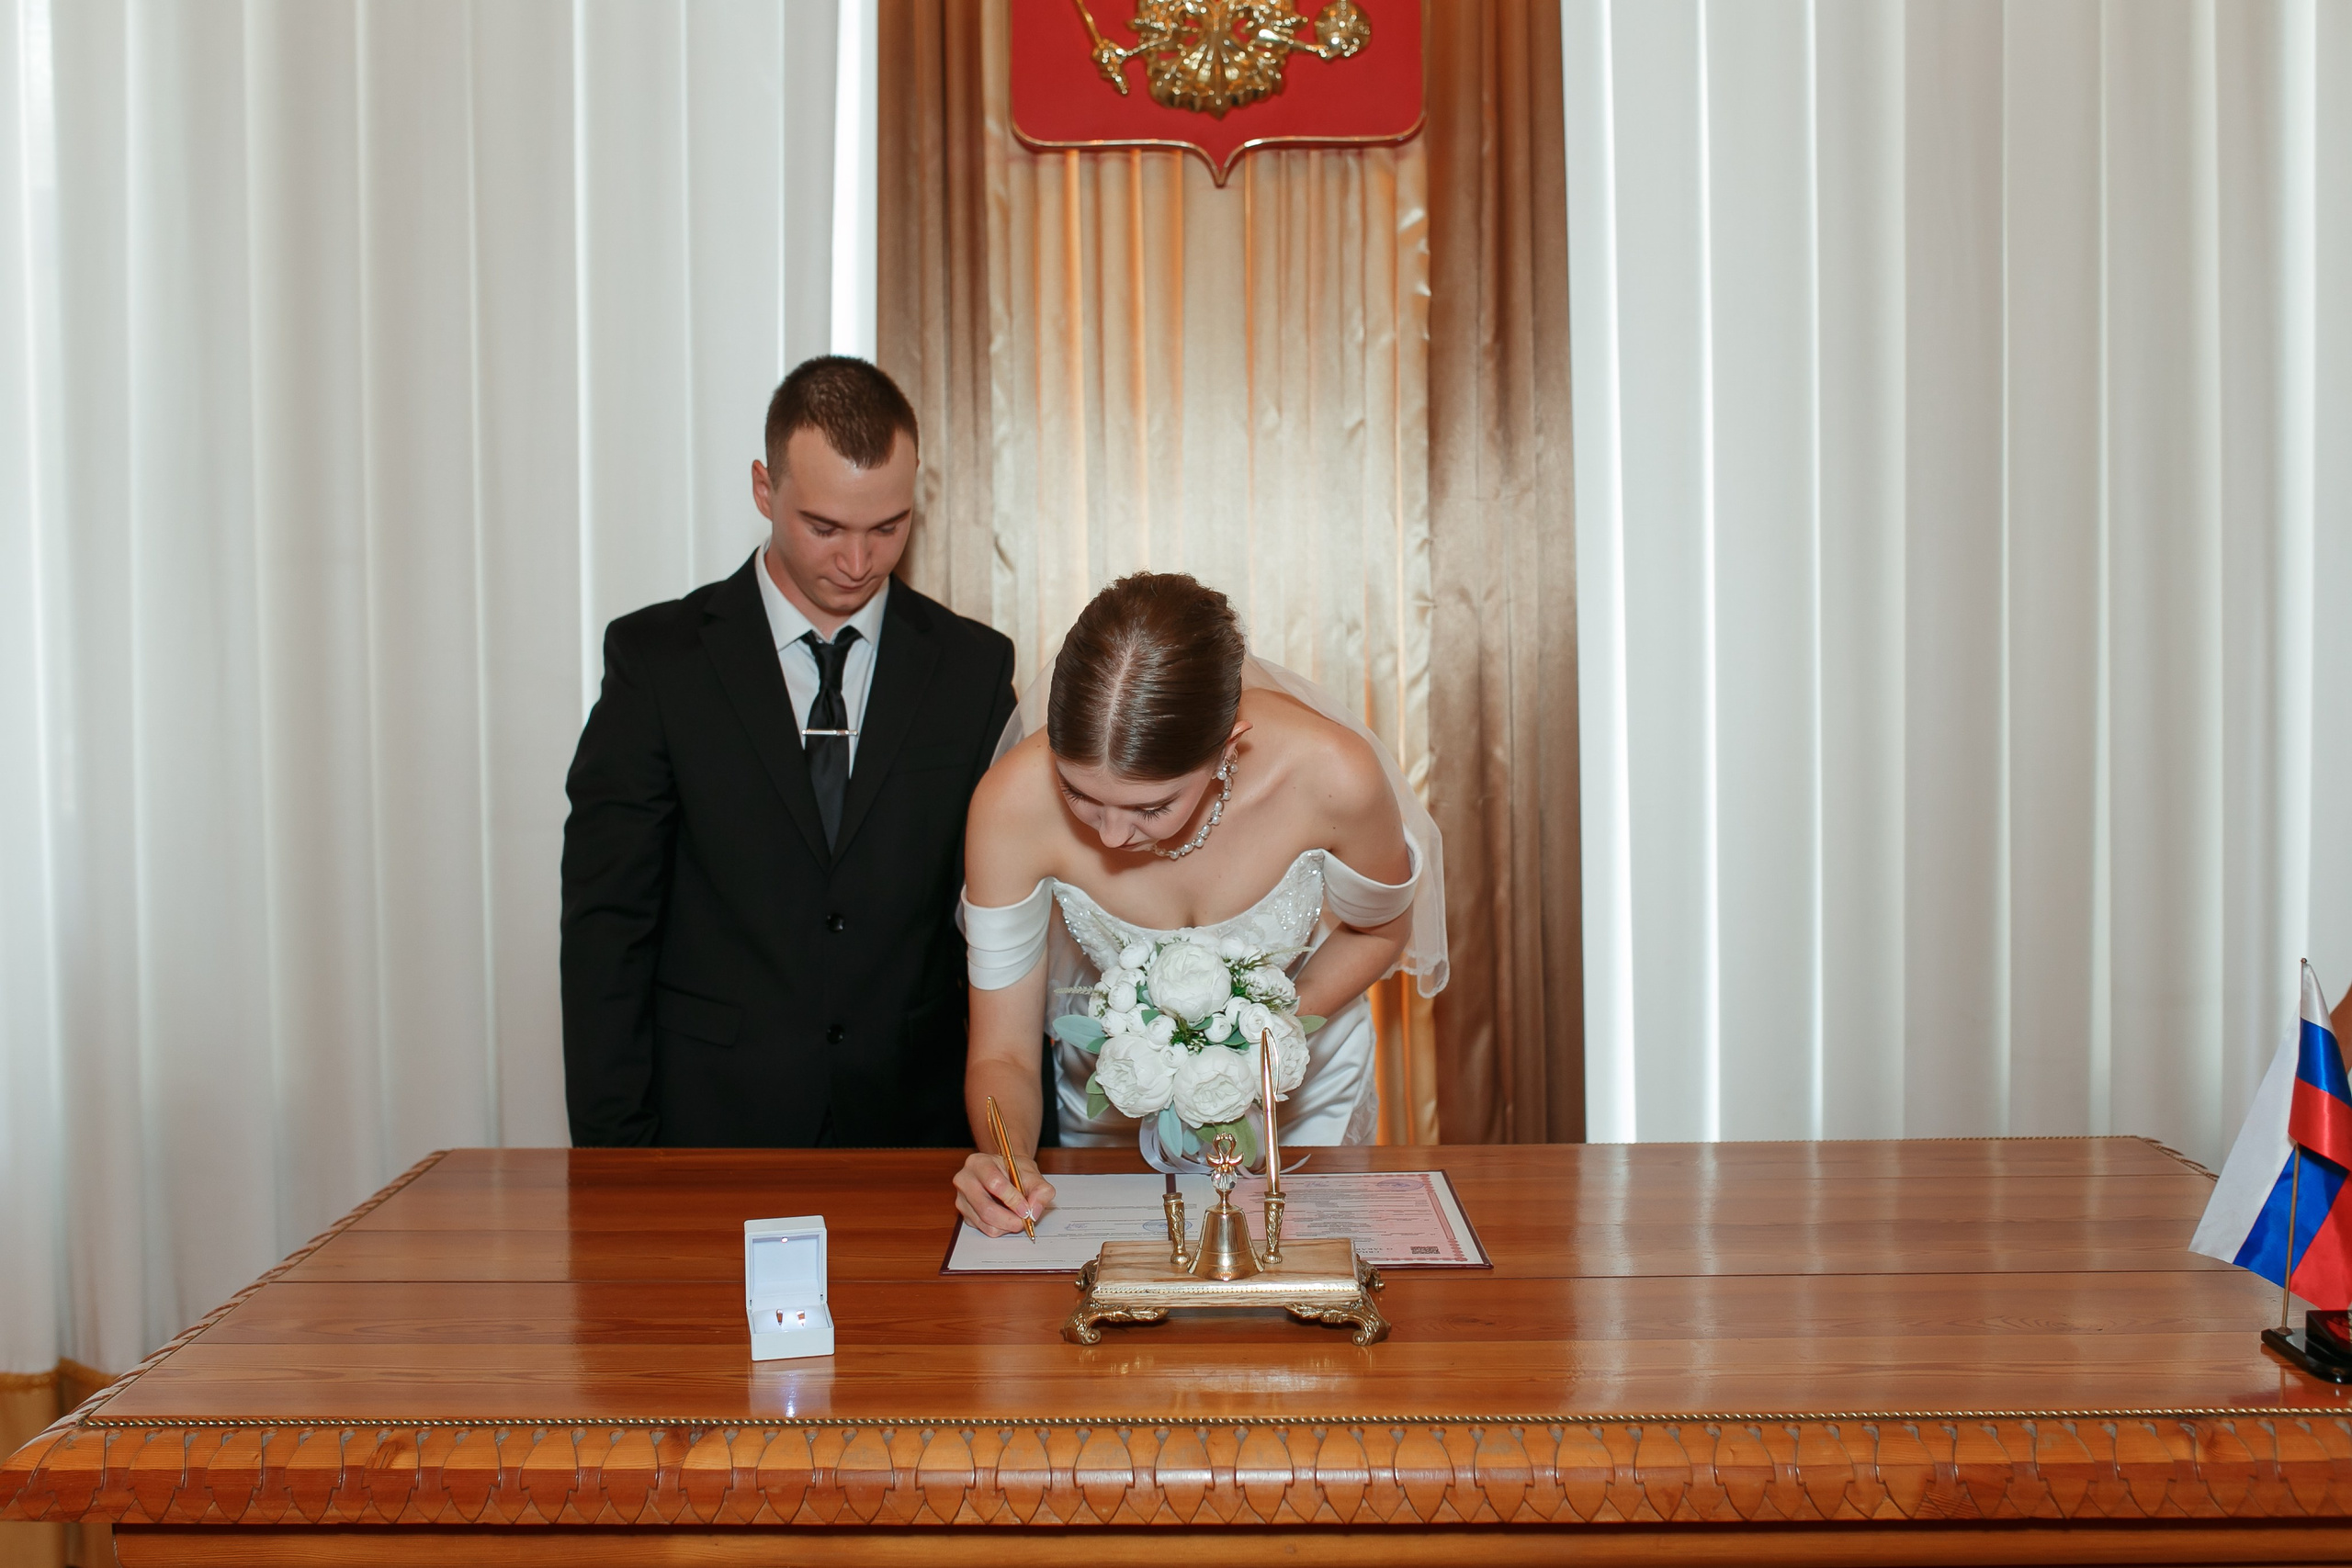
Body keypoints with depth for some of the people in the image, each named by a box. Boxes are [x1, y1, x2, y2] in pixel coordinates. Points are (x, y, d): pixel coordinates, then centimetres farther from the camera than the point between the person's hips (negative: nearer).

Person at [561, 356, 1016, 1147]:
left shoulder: (973, 666, 6)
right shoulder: (657, 657, 1)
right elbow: (607, 924, 0)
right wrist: (614, 1150, -5)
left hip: (915, 1136, 2)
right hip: (712, 1125, -1)